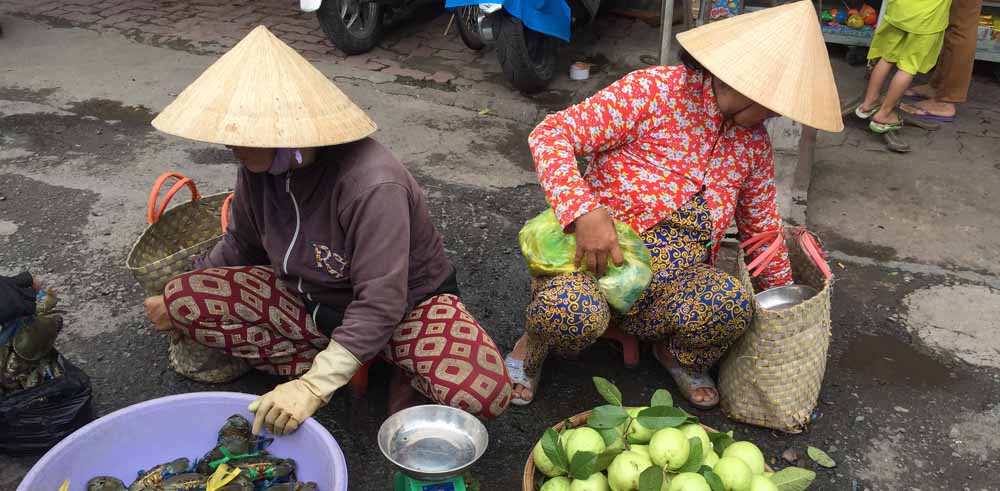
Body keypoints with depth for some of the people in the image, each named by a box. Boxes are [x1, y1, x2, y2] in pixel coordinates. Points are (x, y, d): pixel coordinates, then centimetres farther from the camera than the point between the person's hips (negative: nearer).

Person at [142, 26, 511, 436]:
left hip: (407, 305, -6)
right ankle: (342, 365, -7)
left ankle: (403, 370, 1)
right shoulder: (259, 169, -12)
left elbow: (380, 305, -34)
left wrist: (313, 386, -37)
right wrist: (176, 298, 15)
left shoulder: (371, 185, -34)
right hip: (313, 302, 6)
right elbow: (241, 246, 8)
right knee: (181, 301, -12)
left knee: (483, 393, -34)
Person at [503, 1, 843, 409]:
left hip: (672, 283, 5)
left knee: (732, 304, -29)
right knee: (573, 313, -40)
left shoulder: (754, 142, 5)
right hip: (594, 260, -5)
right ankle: (535, 345, -1)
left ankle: (680, 357, 7)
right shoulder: (654, 91, -15)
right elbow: (551, 134, -20)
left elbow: (762, 227, 19)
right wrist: (585, 212, -33)